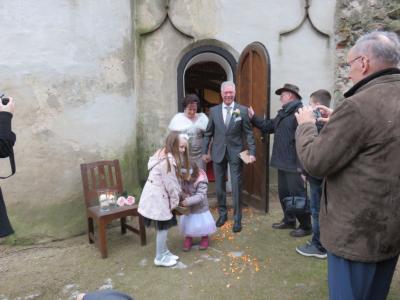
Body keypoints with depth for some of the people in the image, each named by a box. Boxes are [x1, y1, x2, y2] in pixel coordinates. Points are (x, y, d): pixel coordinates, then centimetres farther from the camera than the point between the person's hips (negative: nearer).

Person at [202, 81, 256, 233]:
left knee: (236, 187, 2)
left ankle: (237, 219, 16)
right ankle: (222, 213, 30)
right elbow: (208, 133, 7)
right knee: (219, 186, 12)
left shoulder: (243, 110, -3)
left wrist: (252, 152, -10)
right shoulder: (214, 110, 4)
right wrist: (205, 151, 5)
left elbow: (248, 133, -3)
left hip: (235, 153, -2)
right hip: (218, 153, 2)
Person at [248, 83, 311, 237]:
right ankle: (289, 220, 35)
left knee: (297, 194, 1)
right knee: (283, 193, 18)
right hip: (283, 162, 10)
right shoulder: (283, 113, 15)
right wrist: (253, 118, 19)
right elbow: (269, 126, 24)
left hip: (294, 164, -10)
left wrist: (301, 164, -25)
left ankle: (305, 226, 18)